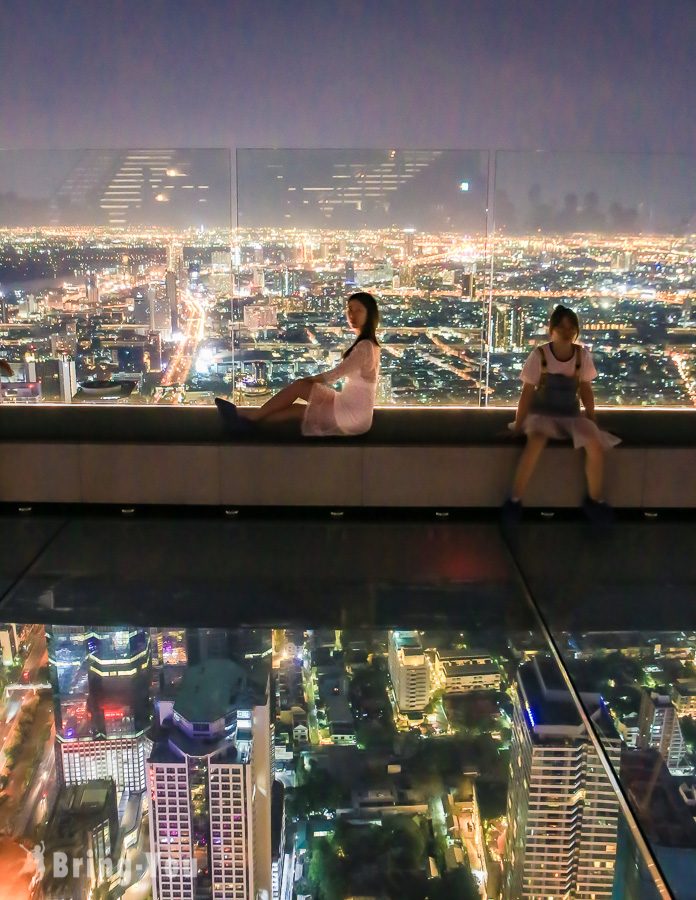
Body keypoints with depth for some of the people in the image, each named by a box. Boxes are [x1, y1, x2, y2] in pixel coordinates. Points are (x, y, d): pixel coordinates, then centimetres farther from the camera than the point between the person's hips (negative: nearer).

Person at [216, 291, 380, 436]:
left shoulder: (364, 346, -17)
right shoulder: (368, 344, 13)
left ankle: (250, 418, 1)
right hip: (354, 411, 8)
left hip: (352, 414, -8)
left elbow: (334, 375, -15)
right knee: (294, 409, 6)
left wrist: (306, 380, -1)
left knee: (299, 386, -8)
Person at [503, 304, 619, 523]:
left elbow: (585, 389, 8)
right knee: (536, 441, -37)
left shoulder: (582, 355, -2)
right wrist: (518, 424, -7)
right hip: (542, 413, -3)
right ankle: (514, 500, -23)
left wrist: (592, 420, 6)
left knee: (595, 443, -26)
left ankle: (595, 500, -2)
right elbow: (527, 392, -7)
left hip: (571, 415, 3)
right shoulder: (539, 355, -10)